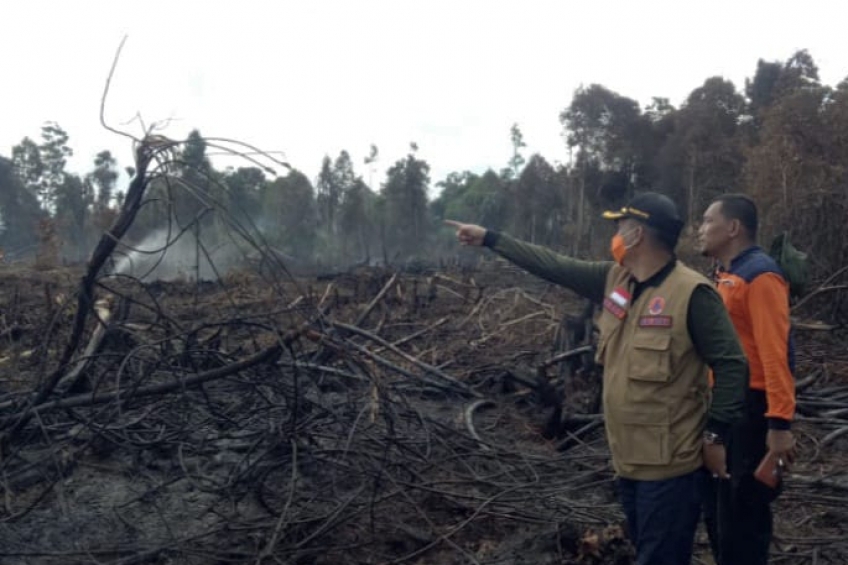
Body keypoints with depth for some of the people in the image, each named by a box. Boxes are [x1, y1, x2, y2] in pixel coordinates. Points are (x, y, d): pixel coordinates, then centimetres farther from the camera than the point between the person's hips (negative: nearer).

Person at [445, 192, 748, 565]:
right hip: (629, 458, 8)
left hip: (669, 464, -8)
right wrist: (489, 238, 15)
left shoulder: (692, 292, -17)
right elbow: (554, 266, 12)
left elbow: (731, 364, -16)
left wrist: (716, 435, -17)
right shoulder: (615, 279, 6)